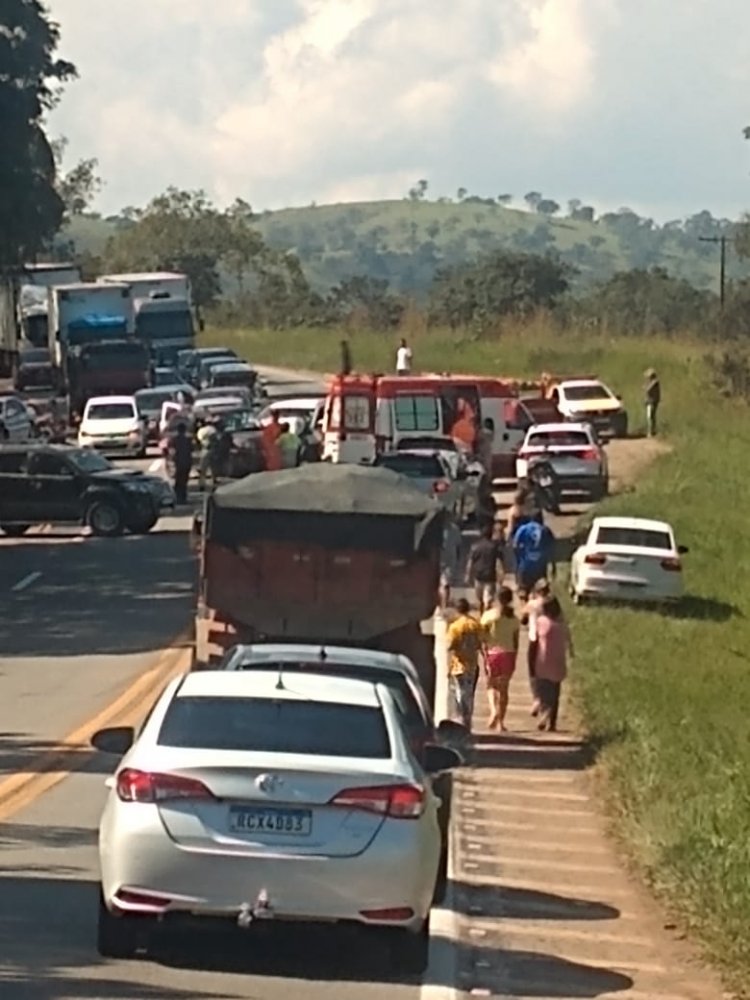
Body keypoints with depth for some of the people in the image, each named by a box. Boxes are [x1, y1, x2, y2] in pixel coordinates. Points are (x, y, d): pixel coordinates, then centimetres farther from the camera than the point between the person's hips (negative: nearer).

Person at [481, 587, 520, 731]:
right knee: (504, 688, 9)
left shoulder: (489, 615, -7)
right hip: (508, 654, 2)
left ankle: (494, 711, -15)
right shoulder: (514, 619, 1)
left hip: (493, 653, -2)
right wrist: (514, 660, 12)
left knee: (492, 685, 11)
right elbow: (516, 642, 4)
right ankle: (501, 721, 8)